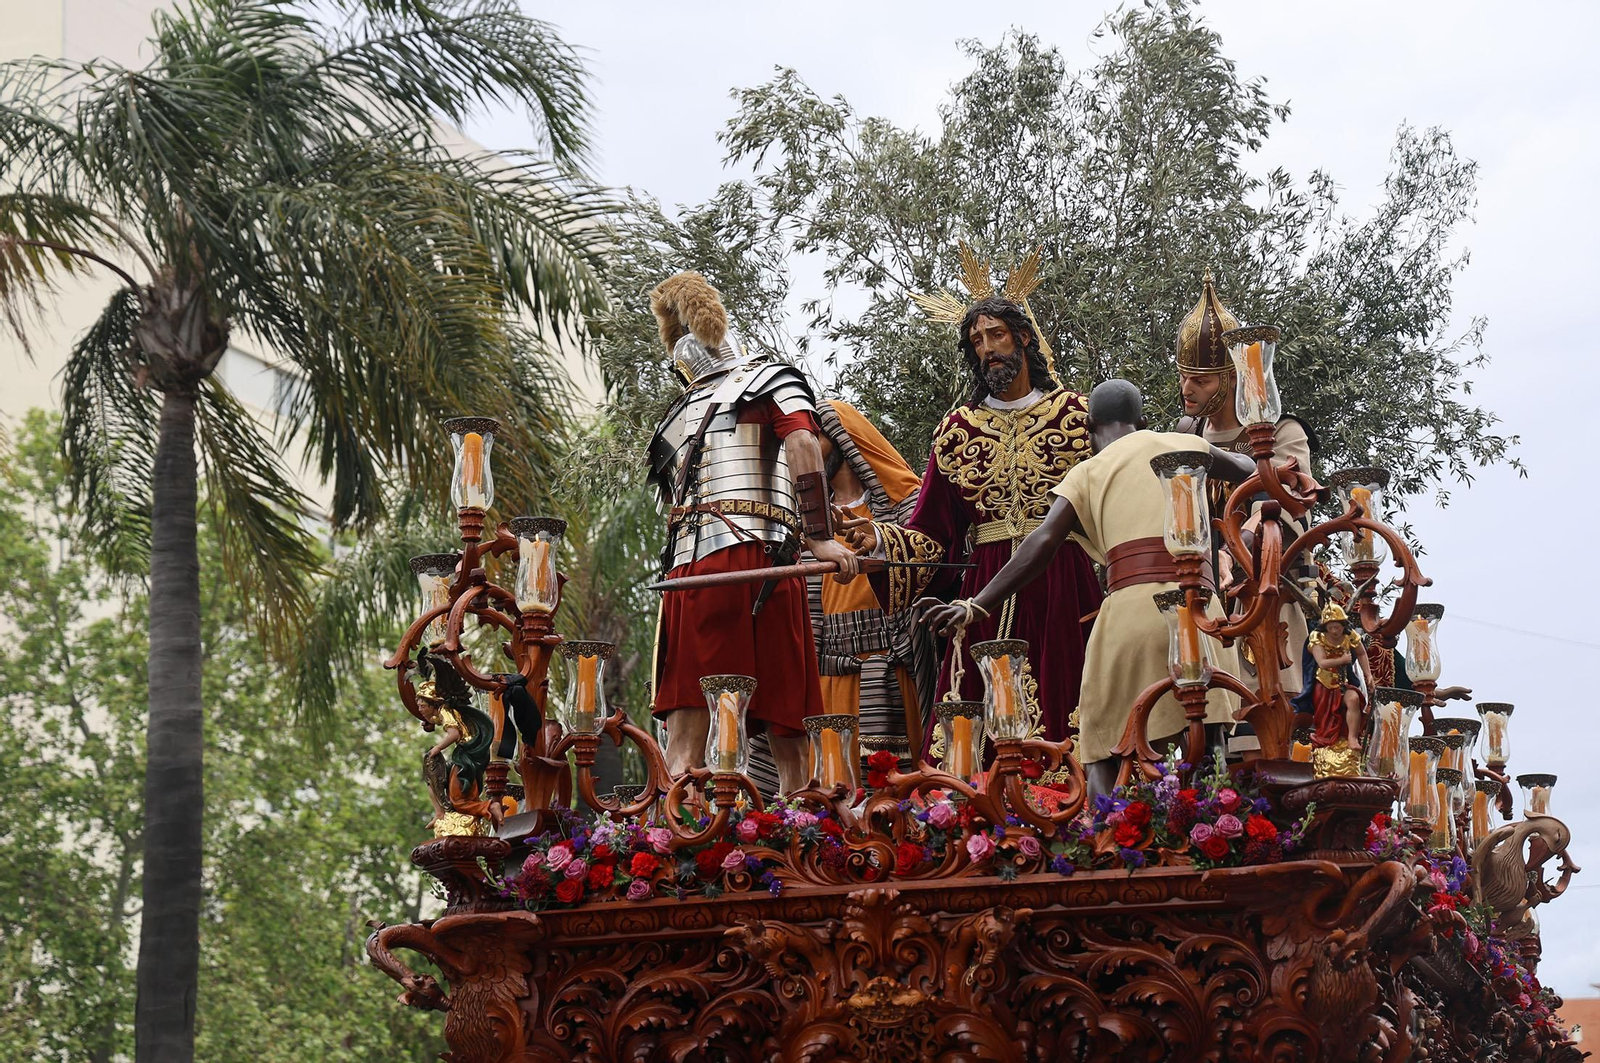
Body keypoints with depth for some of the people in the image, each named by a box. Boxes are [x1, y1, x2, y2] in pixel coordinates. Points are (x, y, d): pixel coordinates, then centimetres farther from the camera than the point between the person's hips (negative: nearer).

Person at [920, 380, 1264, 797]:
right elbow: (1246, 470, 40)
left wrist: (974, 607, -5)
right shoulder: (1181, 444, 21)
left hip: (1131, 606, -2)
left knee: (1104, 754, 2)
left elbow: (1043, 543, -1)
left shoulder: (1086, 472, 14)